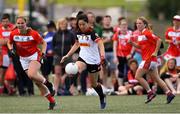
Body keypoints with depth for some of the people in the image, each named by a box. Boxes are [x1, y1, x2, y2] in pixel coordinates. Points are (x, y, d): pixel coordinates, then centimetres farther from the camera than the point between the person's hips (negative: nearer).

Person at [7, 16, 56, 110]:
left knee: (32, 75, -31)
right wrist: (11, 49, -6)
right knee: (37, 81, 3)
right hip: (23, 58, 4)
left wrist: (43, 53, -17)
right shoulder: (13, 34, -8)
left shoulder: (33, 33, -17)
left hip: (35, 56, -4)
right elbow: (9, 43, 13)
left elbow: (43, 43, -3)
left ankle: (48, 84, -2)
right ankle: (51, 101, 14)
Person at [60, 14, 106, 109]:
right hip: (83, 58, 4)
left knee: (94, 84, 8)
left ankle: (102, 98, 34)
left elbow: (100, 44, -32)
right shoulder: (78, 33, 0)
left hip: (94, 60, -4)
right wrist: (67, 55, 15)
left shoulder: (92, 32, -18)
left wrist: (102, 56, -50)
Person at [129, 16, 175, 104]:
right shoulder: (140, 34, 13)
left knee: (138, 76, -8)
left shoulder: (147, 33, -13)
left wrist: (155, 52, -17)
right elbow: (140, 46, 23)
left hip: (149, 59, -9)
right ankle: (169, 93, 9)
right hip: (146, 58, 9)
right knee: (156, 78, 9)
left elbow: (158, 40, -18)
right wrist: (131, 42, 7)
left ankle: (150, 92, -3)